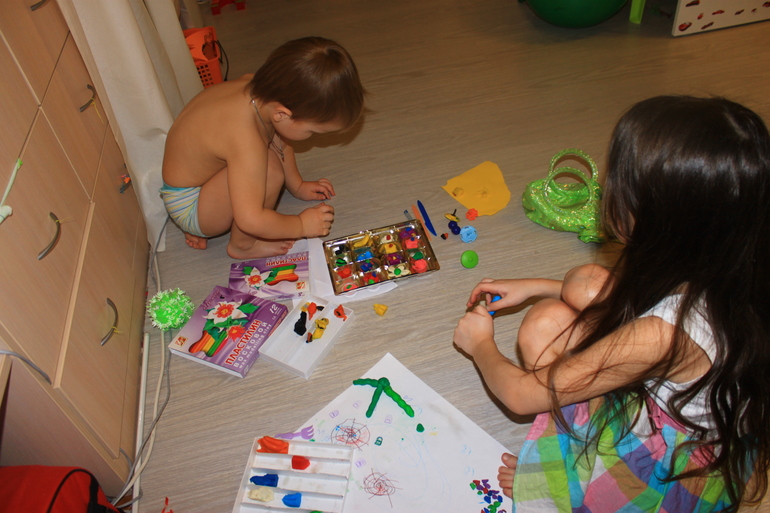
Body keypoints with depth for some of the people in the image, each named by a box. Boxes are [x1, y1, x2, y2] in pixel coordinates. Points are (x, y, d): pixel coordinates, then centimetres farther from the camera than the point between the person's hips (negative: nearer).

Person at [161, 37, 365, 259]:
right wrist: (302, 225, -23)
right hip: (187, 206, -9)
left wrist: (297, 186, 14)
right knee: (269, 168, -30)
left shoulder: (256, 87, -13)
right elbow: (251, 220, -37)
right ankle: (242, 245, -4)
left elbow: (279, 140, 9)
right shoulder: (245, 138, -37)